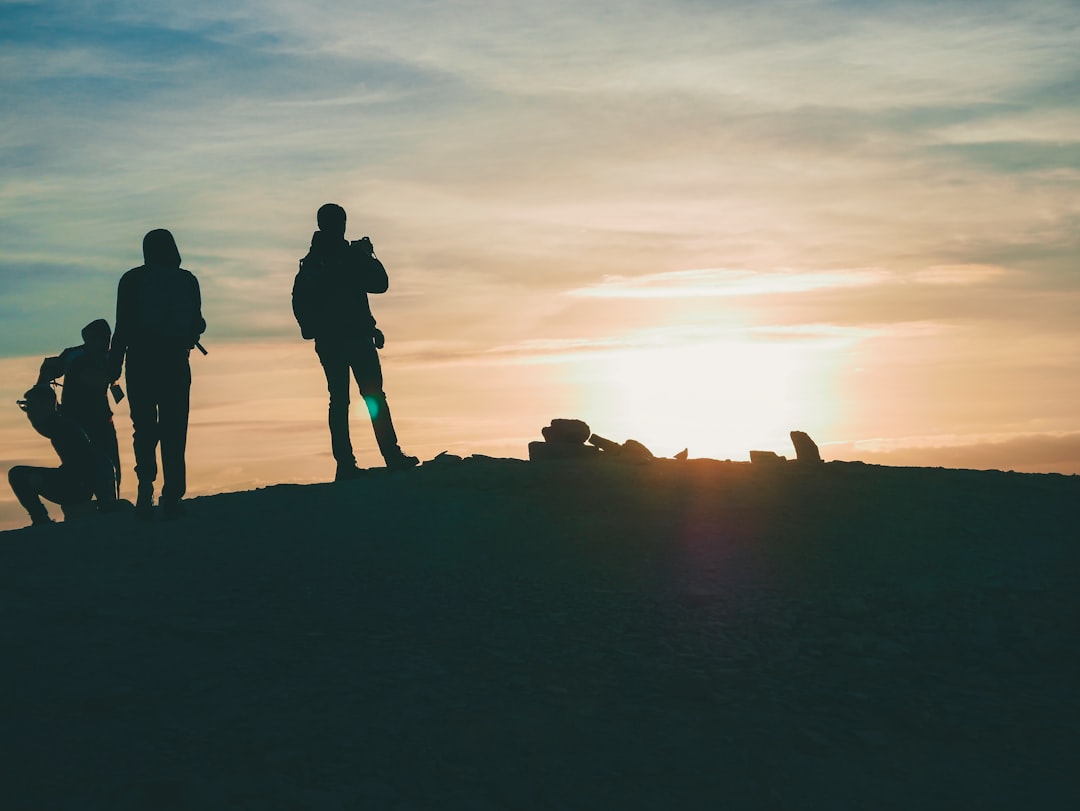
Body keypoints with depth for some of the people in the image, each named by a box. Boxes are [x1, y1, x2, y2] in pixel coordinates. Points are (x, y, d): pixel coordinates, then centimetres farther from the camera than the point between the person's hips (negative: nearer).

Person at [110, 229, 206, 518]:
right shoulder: (186, 280, 2)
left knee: (144, 428, 7)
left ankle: (146, 486, -10)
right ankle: (172, 496, -1)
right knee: (174, 431, 5)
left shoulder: (132, 280, 0)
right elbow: (197, 325, 2)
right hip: (175, 363, 1)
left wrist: (114, 366, 1)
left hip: (141, 363, -1)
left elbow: (123, 327, -4)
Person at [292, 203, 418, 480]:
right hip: (357, 337, -4)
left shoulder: (309, 262, 8)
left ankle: (345, 465, -1)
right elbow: (380, 284, -3)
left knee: (339, 400, 5)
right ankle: (392, 456, -7)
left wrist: (311, 329, 21)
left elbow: (299, 302, 10)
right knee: (374, 396, -2)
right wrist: (369, 256, 9)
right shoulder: (352, 256, -8)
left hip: (327, 343, 5)